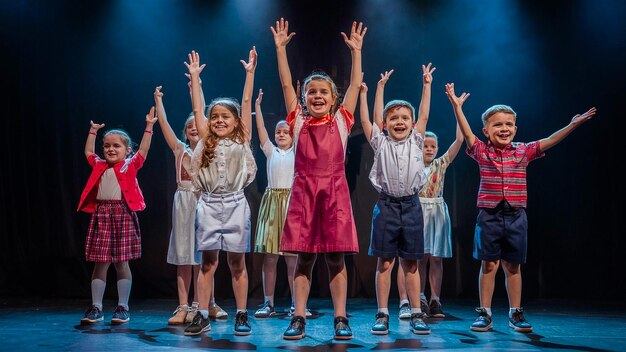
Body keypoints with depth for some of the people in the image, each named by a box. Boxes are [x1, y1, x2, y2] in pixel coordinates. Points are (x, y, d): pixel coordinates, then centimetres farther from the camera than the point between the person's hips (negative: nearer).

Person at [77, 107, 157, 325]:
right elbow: (88, 152, 32)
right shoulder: (99, 165, 16)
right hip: (101, 214, 4)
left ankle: (123, 308, 9)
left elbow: (143, 150, -1)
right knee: (100, 263, 5)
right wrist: (93, 132, 35)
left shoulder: (130, 165, 4)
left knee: (121, 262, 2)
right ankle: (96, 308, 11)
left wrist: (148, 127, 0)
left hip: (123, 214, -3)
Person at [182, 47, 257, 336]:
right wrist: (194, 75, 9)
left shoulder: (242, 139, 6)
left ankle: (241, 316, 11)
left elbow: (246, 103, 4)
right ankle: (202, 316, 7)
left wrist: (250, 72, 3)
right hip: (209, 204, 2)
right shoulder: (207, 140, 9)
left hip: (235, 204, -1)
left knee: (237, 263, 4)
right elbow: (197, 108, 8)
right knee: (208, 262, 4)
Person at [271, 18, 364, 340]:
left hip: (334, 191, 0)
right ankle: (298, 319, 8)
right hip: (304, 191, 1)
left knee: (336, 258, 2)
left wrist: (356, 51, 6)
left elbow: (355, 84, 8)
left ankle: (340, 319, 8)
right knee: (304, 258, 3)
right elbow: (286, 84, 7)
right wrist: (280, 48, 5)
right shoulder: (298, 121, 9)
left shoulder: (341, 120, 8)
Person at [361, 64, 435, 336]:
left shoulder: (416, 142, 9)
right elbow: (367, 119, 2)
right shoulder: (380, 143, 5)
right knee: (385, 262, 2)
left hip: (410, 205, 1)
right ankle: (382, 314, 7)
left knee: (411, 263, 6)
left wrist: (426, 85, 10)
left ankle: (416, 314, 11)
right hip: (386, 205, -1)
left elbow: (423, 115, 9)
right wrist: (380, 87, 6)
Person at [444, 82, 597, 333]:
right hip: (489, 216, -2)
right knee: (488, 265, 2)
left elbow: (550, 140, 3)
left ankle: (515, 314, 18)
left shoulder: (524, 151, 5)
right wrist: (457, 107, -23)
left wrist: (573, 124, -4)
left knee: (513, 266, 9)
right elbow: (466, 133, -13)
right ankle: (485, 314, 10)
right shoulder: (481, 151, -1)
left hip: (516, 216, 2)